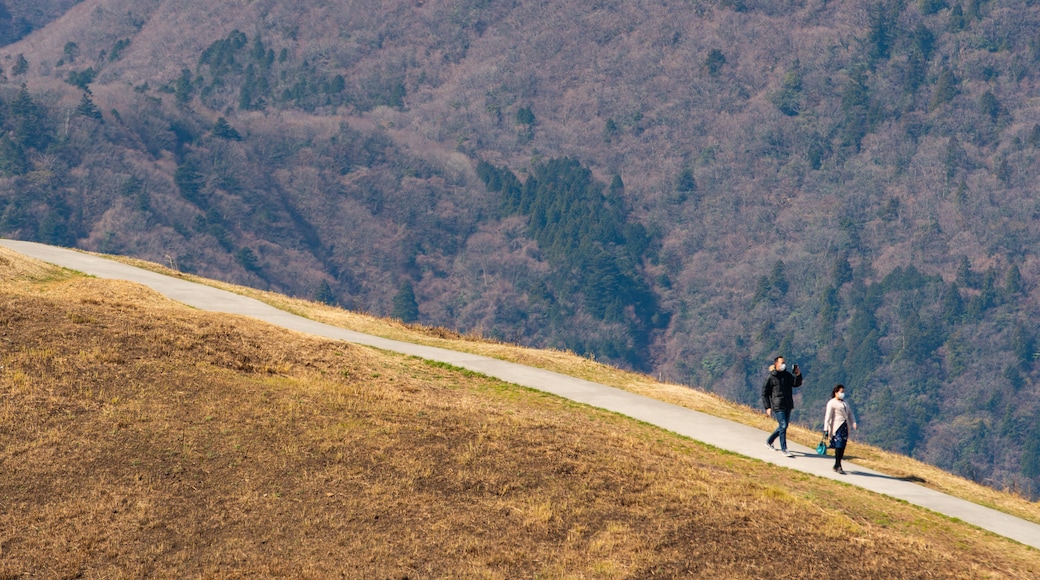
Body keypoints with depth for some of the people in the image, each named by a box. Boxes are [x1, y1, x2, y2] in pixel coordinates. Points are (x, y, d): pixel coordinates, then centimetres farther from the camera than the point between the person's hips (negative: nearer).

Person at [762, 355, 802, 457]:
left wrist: (798, 375, -18)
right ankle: (784, 449, -7)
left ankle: (769, 442, 34)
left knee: (783, 426, 14)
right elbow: (764, 393, -3)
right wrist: (767, 408, -9)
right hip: (777, 407, -6)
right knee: (783, 426, -12)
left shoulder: (787, 375, 10)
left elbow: (797, 384, 2)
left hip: (787, 406, 6)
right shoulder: (770, 378, -6)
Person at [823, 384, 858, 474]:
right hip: (837, 427, -7)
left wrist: (854, 423, 5)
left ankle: (836, 466, 14)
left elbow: (850, 414, 23)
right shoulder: (832, 403, -2)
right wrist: (826, 430, -16)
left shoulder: (844, 403, 21)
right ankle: (838, 466, -12)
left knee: (842, 447, 5)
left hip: (845, 427, 7)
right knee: (839, 446, -13)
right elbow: (828, 416, -9)